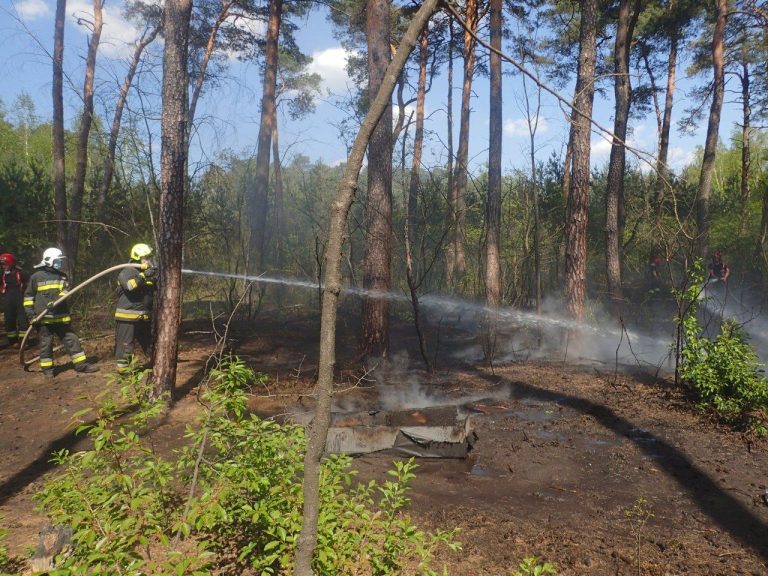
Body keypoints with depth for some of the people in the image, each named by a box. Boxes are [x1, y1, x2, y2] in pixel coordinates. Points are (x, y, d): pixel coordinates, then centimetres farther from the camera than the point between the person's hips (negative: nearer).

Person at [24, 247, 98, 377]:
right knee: (46, 342, 4)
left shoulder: (62, 276, 10)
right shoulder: (36, 277, -1)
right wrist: (30, 313, -4)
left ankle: (81, 364, 9)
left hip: (61, 316, 4)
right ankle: (47, 368, 17)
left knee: (71, 339, 4)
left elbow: (64, 292, -4)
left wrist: (55, 302, -23)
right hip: (44, 317, -4)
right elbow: (28, 296, 3)